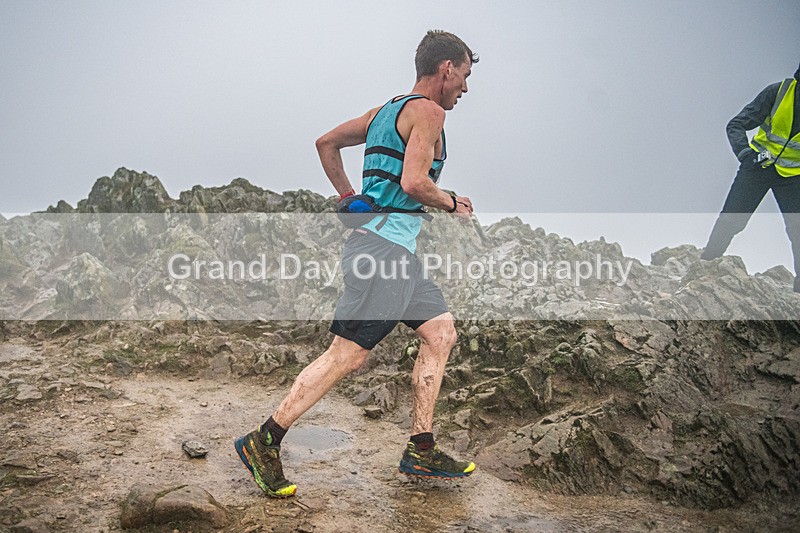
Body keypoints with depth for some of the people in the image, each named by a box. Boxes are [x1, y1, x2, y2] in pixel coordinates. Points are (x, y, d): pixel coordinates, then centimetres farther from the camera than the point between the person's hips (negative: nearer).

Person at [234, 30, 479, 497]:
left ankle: (421, 451, 13)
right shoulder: (428, 111, -7)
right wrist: (453, 204, -2)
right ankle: (263, 442, 2)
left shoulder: (386, 111, 21)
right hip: (385, 244, -11)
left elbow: (326, 143, 28)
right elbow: (414, 182, -19)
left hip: (396, 248, 11)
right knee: (347, 355, -8)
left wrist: (350, 198, 26)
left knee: (442, 333, 10)